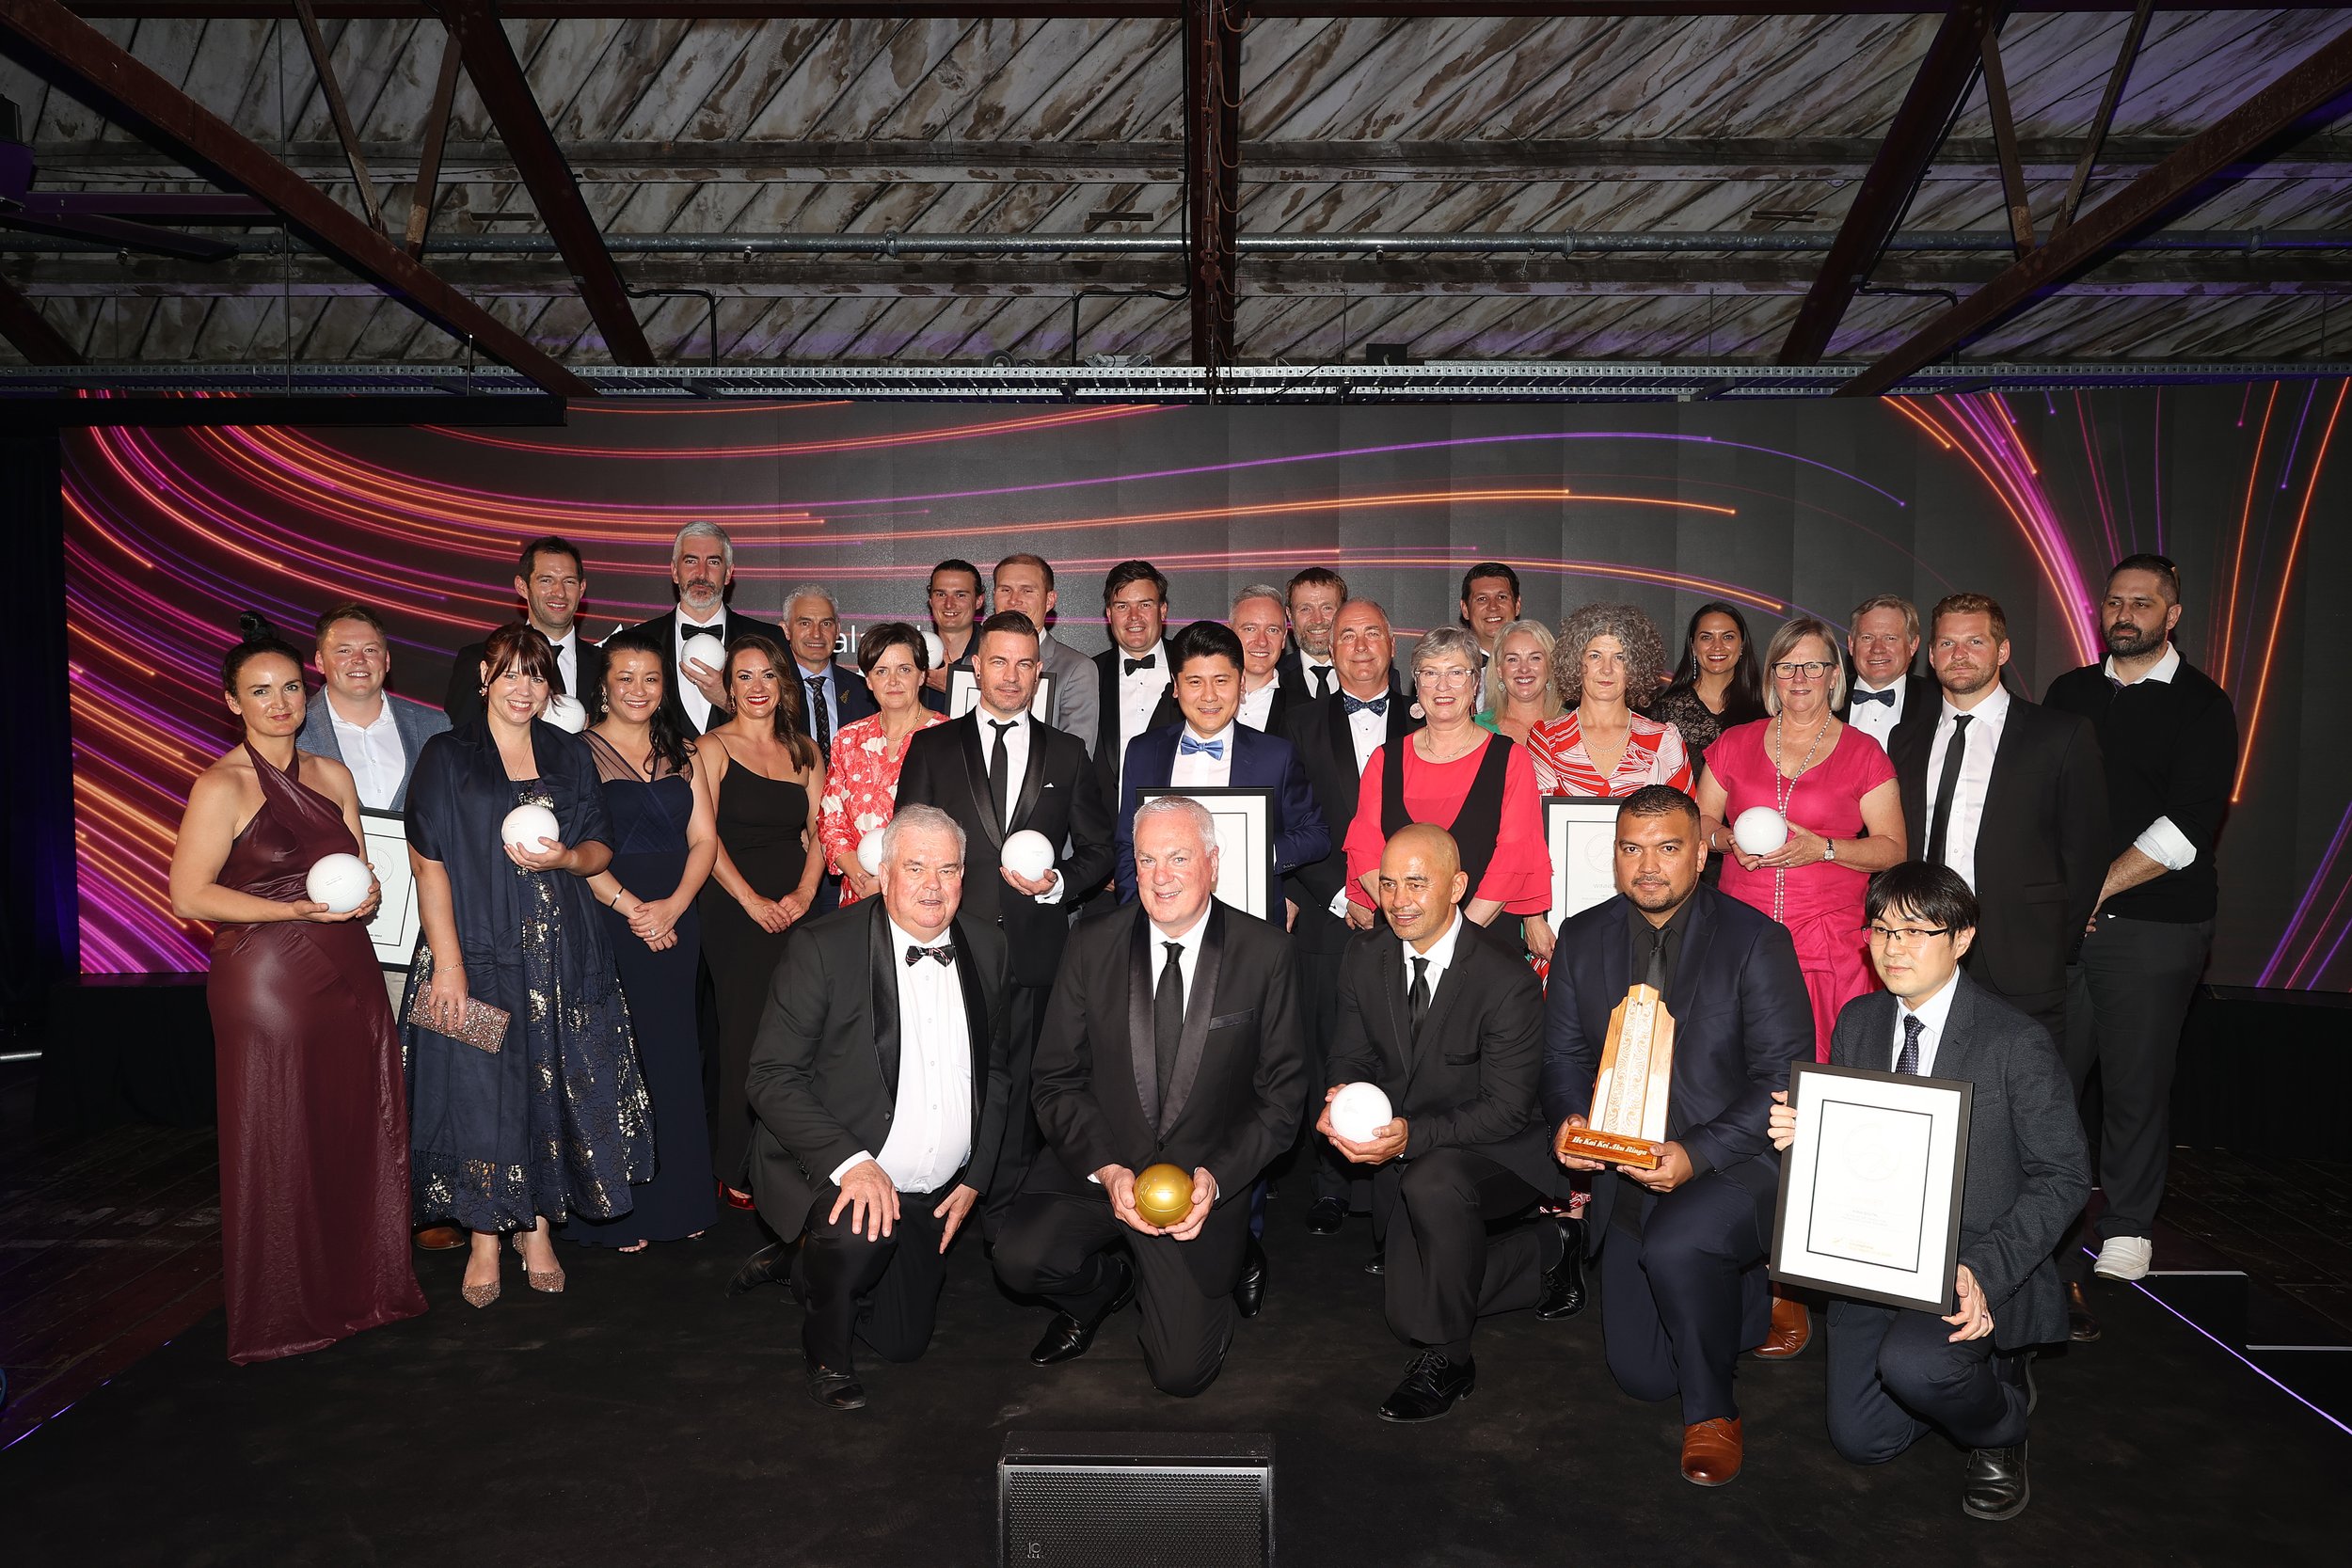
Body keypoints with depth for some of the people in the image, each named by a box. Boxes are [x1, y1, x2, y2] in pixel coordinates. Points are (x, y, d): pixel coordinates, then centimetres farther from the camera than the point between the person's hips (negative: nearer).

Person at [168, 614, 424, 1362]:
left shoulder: (333, 775, 12)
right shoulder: (222, 785, -6)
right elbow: (189, 894, -11)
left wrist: (365, 895, -4)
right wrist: (296, 909, -18)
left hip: (348, 975, 5)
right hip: (264, 980, -5)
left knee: (359, 1133, 8)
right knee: (278, 1146, 3)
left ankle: (361, 1287, 23)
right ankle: (284, 1313, 18)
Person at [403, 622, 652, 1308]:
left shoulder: (570, 754, 10)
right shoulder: (447, 756, 0)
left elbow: (602, 846, 13)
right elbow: (429, 865, -6)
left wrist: (564, 858, -11)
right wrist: (447, 962, -13)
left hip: (564, 954, 3)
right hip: (479, 949, -3)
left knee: (555, 1086, 6)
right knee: (482, 1090, 0)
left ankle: (537, 1226, 21)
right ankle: (485, 1240, 16)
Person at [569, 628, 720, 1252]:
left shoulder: (683, 753, 12)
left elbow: (704, 839, 6)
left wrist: (672, 906, -8)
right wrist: (629, 907, -16)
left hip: (676, 920, 4)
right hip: (605, 920, -4)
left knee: (674, 1056, 7)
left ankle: (676, 1200, 18)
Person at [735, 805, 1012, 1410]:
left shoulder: (987, 946, -2)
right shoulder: (824, 948, -17)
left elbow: (995, 1071, 10)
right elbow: (773, 1078, -20)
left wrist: (975, 1179, 4)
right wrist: (851, 1163, -32)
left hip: (933, 1196, 6)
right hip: (835, 1175, -5)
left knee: (903, 1341, 13)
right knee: (857, 1237, -37)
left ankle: (796, 1264, 40)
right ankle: (826, 1349, -2)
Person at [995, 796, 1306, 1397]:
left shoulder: (1264, 952, -6)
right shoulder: (1092, 944, -2)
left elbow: (1281, 1093, -2)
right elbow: (1057, 1077, 0)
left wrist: (1217, 1178, -15)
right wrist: (1106, 1170, -15)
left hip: (1206, 1177, -1)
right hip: (1096, 1161, 2)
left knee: (1182, 1373, -9)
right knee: (1021, 1258, -26)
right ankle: (1107, 1283, 11)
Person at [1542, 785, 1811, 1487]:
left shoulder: (1756, 940, -10)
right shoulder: (1581, 939, 3)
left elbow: (1785, 1078, -13)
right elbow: (1563, 1056, 8)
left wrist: (1697, 1156, -25)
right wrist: (1571, 1119, -15)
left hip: (1739, 1163, -4)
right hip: (1630, 1176, 5)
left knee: (1674, 1245, -36)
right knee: (1641, 1375, 5)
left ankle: (1713, 1411, -6)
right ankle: (1752, 1295, 36)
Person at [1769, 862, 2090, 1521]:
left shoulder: (2017, 1043, -12)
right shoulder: (1857, 1022, 4)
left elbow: (2062, 1177, -10)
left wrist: (1985, 1272, -22)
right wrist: (1800, 1136, -13)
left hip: (1975, 1266, -5)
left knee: (1911, 1363, -32)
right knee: (1860, 1438, 0)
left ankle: (2000, 1427, 4)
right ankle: (1978, 1371, 28)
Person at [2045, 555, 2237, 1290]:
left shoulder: (2201, 705, 0)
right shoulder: (2069, 693, 13)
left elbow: (2188, 826, -10)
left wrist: (2096, 888, -12)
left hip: (2152, 926, -3)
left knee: (2136, 1082, 3)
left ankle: (2127, 1229, 18)